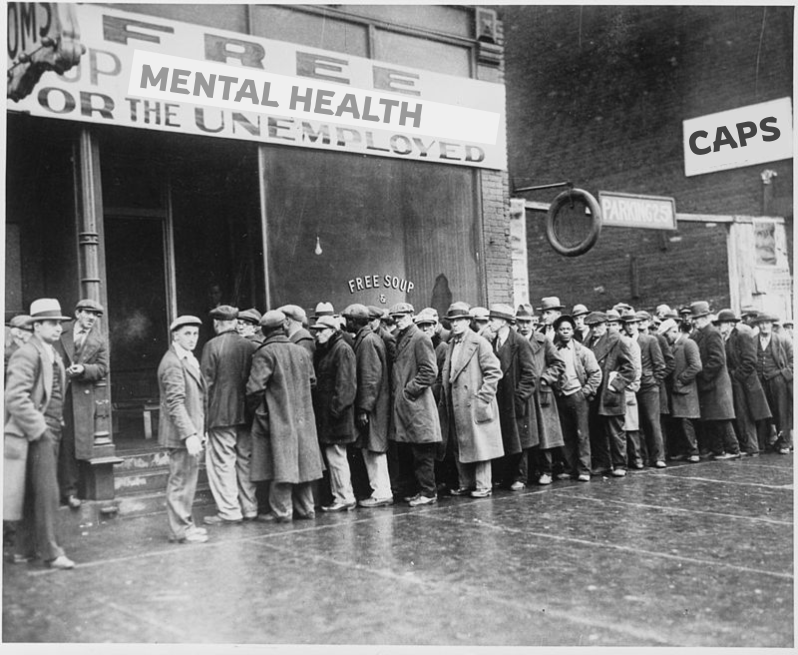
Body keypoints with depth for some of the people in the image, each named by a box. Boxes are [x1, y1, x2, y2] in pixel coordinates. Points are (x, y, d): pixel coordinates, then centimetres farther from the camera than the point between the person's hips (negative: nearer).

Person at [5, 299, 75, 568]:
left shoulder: (53, 354, 15)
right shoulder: (27, 354, -13)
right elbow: (15, 397, -21)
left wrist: (57, 425, 14)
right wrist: (38, 429, -18)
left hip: (50, 434, 9)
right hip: (37, 435, -9)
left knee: (33, 494, 14)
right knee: (47, 493, -6)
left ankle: (24, 550, 23)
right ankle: (50, 552, 2)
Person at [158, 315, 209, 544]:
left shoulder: (189, 360, 16)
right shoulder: (172, 363, -16)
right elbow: (175, 403, -22)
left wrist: (201, 430, 19)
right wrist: (189, 434, -27)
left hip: (192, 432, 10)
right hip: (181, 433, -10)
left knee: (187, 479, 16)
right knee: (180, 480, -3)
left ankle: (184, 524, 25)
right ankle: (181, 530, 5)